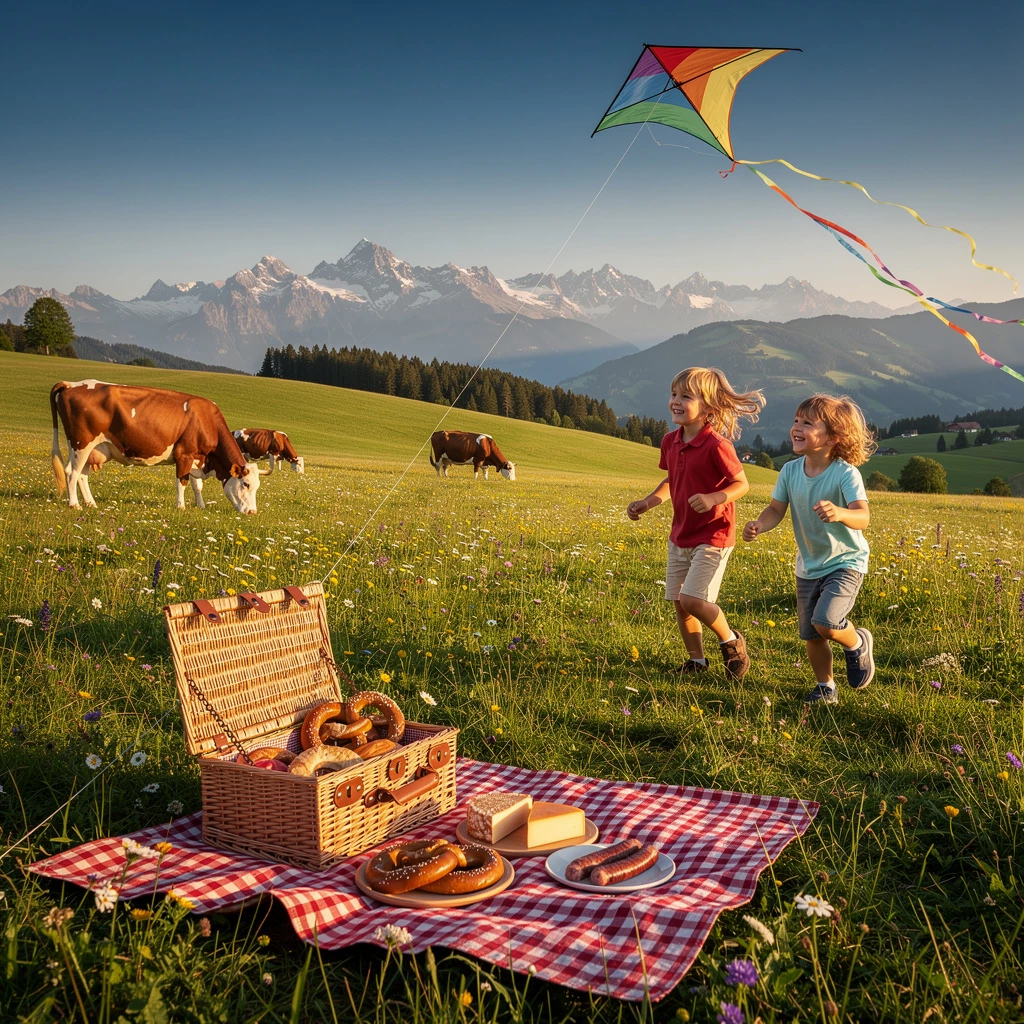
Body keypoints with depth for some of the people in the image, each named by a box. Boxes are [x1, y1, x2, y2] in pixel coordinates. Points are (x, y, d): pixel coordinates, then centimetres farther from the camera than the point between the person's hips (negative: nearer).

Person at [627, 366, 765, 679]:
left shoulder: (716, 445, -19)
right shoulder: (670, 442, 2)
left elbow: (742, 484, -13)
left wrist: (713, 498, -30)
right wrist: (647, 503, 2)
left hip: (712, 537, -7)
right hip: (680, 536, 7)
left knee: (692, 599, -16)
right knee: (678, 602, 10)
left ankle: (732, 642, 11)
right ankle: (696, 660, 28)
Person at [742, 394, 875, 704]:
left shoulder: (845, 473, -23)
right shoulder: (790, 471, -8)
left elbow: (863, 517, -34)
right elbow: (776, 510, -3)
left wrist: (839, 513, -56)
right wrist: (759, 525, -25)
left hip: (845, 563, -5)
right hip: (809, 566, 5)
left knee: (825, 622, -23)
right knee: (810, 635, 11)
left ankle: (858, 643, 12)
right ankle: (825, 687, 34)